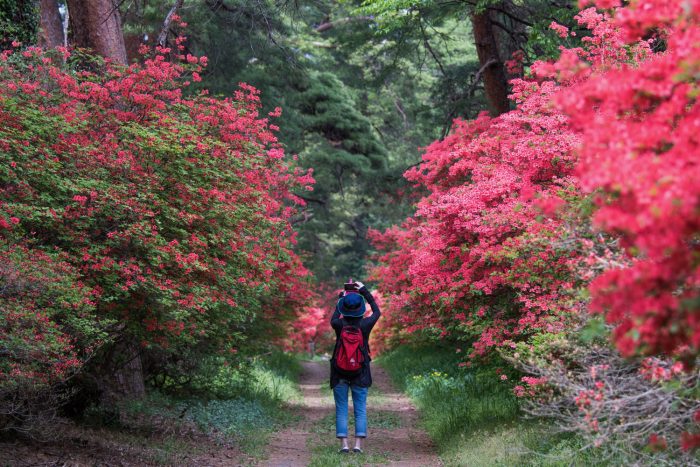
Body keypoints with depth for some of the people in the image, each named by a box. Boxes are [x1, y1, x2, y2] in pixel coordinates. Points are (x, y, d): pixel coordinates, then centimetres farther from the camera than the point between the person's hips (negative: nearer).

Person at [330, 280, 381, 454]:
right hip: (360, 374, 0)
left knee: (341, 409, 5)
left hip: (340, 373, 0)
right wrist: (364, 291, 18)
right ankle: (358, 444, -2)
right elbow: (377, 312, 13)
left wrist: (341, 297, 27)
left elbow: (333, 319, 17)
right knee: (360, 410, 5)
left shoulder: (339, 324, -9)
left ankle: (344, 444, -1)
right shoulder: (365, 325, -9)